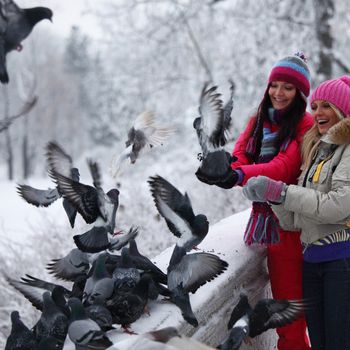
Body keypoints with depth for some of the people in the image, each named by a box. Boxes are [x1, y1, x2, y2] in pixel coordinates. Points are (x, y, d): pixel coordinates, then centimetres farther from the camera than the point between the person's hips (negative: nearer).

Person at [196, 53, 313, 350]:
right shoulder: (259, 121, 14)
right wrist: (221, 170, -25)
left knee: (289, 296, -6)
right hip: (263, 216, 6)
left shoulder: (305, 125, -7)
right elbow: (240, 155, -1)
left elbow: (283, 167, -21)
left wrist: (239, 176, -36)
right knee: (280, 294, 12)